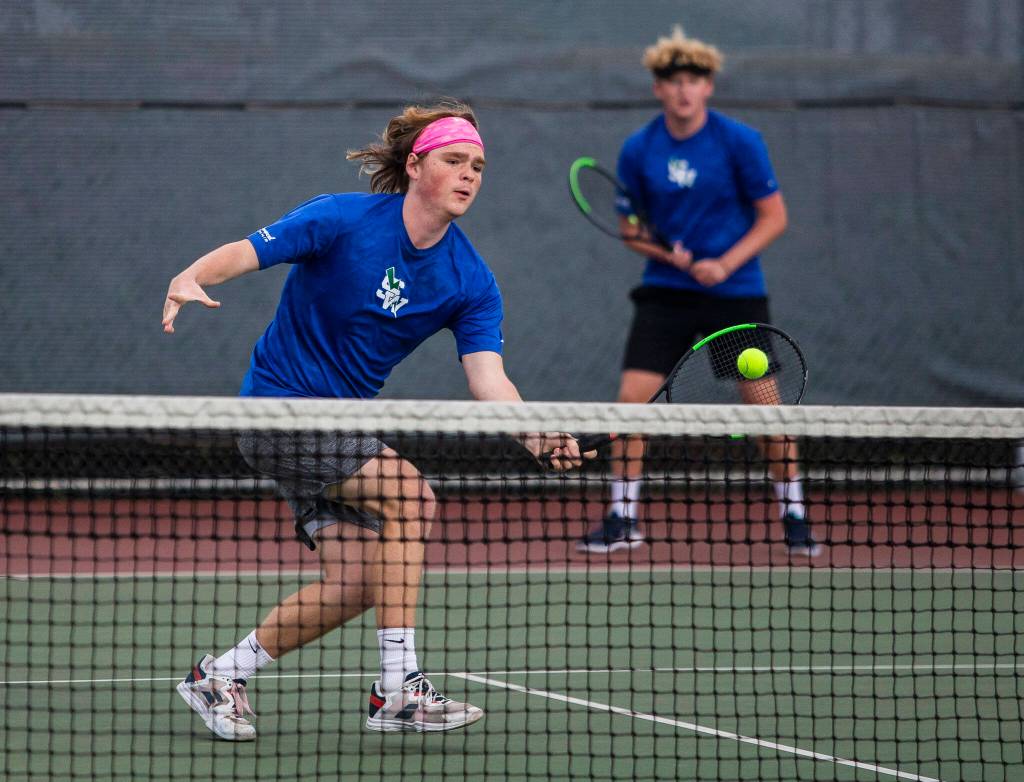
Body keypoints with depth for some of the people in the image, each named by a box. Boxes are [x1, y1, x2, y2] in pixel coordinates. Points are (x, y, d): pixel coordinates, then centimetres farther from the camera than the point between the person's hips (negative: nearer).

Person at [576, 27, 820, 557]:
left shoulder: (740, 142, -8)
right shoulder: (637, 150, -1)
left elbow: (774, 217, -4)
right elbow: (631, 228, 9)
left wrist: (725, 263, -17)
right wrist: (668, 253, -12)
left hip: (735, 291, -2)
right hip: (666, 293, 2)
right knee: (631, 398, -9)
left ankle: (793, 516, 13)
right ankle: (622, 518, 4)